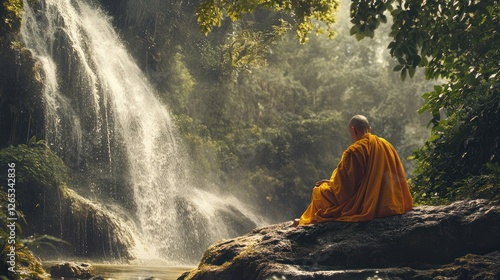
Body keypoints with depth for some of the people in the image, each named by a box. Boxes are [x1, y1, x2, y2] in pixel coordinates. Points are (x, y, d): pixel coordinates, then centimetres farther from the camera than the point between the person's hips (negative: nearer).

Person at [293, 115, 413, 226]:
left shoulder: (354, 151, -16)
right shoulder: (387, 145, 3)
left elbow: (342, 184, -11)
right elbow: (400, 176, 12)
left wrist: (329, 182, 11)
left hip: (365, 206, -7)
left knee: (320, 191, 12)